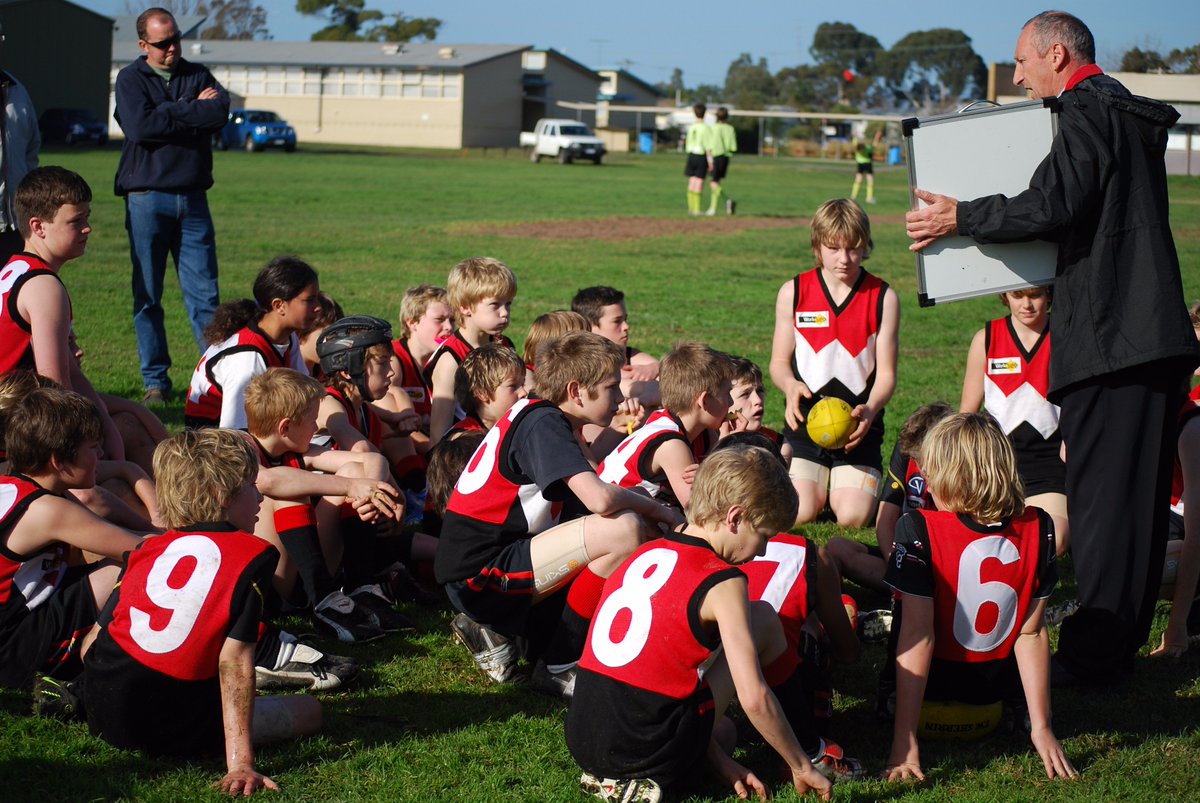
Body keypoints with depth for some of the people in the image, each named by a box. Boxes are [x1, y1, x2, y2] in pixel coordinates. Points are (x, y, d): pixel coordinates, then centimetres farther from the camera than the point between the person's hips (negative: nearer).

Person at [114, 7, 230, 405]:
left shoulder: (197, 75, 11)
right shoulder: (130, 80, 2)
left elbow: (220, 113, -7)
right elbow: (139, 126, -15)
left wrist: (169, 114, -9)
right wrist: (193, 109, -7)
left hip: (192, 197, 2)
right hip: (147, 198, -2)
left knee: (204, 293, 0)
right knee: (147, 296, 3)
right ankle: (155, 381, 11)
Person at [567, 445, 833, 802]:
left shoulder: (645, 555, 13)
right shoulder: (722, 581, -9)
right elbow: (754, 699, -15)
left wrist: (722, 763, 17)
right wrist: (801, 768, 1)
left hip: (582, 742, 6)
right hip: (648, 753, -6)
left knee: (723, 732, 37)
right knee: (764, 619, 8)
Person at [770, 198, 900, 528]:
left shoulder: (883, 298, 0)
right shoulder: (793, 293, 2)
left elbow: (886, 373, -1)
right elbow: (779, 361, 8)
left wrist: (870, 409, -22)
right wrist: (791, 385, -16)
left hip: (859, 425, -1)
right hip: (805, 419, 1)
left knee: (853, 517, -16)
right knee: (797, 513, -15)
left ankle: (851, 484, 21)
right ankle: (818, 483, 21)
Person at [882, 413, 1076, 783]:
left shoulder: (919, 529, -24)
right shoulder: (1037, 529, -13)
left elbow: (917, 635, -25)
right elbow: (1032, 633, -11)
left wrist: (904, 743, -23)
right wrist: (1041, 726, -6)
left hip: (932, 682, -4)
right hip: (994, 687, 4)